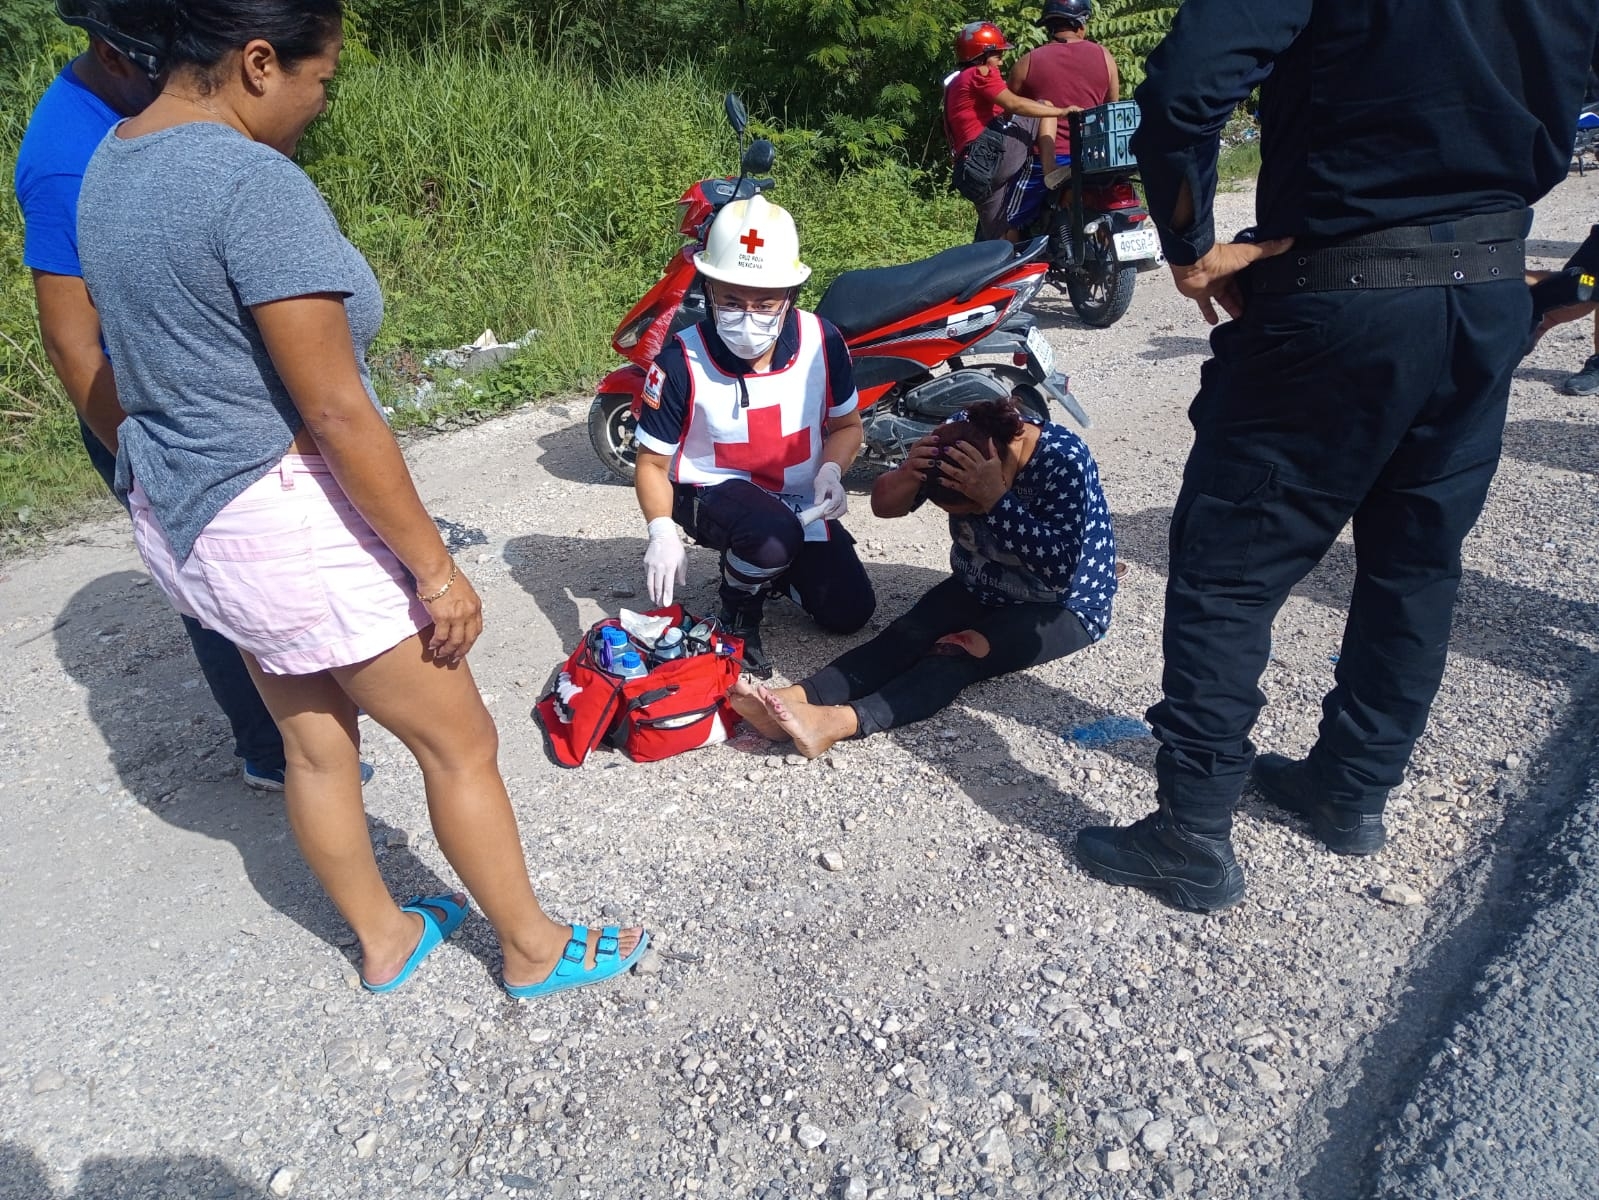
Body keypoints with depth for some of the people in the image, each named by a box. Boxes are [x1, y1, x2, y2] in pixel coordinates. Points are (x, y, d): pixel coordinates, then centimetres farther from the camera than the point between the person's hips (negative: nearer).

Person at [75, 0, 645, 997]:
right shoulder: (255, 183, -23)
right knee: (460, 742, 6)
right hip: (288, 519, -10)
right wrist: (437, 568, -17)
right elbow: (336, 411, -24)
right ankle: (535, 950, 25)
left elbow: (164, 362, 14)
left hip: (179, 510, 10)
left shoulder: (112, 164, 7)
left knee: (315, 738, 22)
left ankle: (384, 939, 41)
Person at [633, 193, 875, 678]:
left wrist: (830, 471, -19)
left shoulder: (822, 341, -14)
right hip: (712, 491, -4)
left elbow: (846, 424, 2)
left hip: (799, 498, 4)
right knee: (773, 536, -38)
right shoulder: (681, 361, -22)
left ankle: (760, 560, 26)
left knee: (849, 612, -1)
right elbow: (653, 461, -13)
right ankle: (737, 612, -3)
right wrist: (662, 532, -31)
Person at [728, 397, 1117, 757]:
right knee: (906, 637, -23)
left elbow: (1060, 571, -33)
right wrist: (909, 474, -31)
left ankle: (837, 722, -49)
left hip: (1063, 607, -5)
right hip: (978, 590, 5)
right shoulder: (960, 435, -14)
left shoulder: (1065, 460, -28)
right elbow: (884, 504, -9)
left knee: (957, 655, -31)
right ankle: (795, 699, -41)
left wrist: (996, 499, -40)